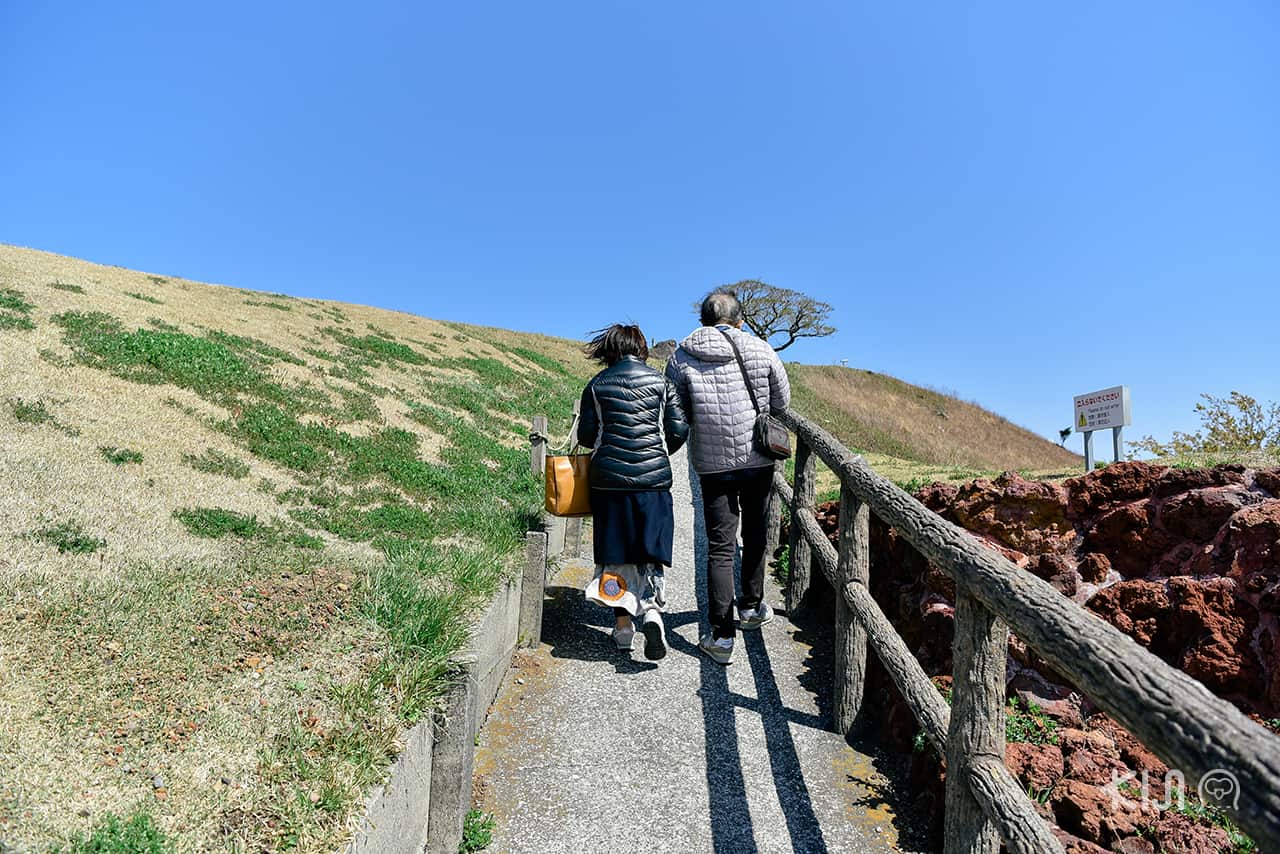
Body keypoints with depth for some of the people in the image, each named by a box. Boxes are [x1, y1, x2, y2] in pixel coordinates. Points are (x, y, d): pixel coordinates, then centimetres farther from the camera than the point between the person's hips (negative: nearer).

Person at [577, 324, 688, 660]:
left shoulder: (597, 385, 4)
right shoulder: (661, 382, 4)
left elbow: (586, 435, 4)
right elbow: (679, 430, 2)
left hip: (608, 478, 1)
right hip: (654, 478, 0)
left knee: (615, 551, 11)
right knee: (651, 548, 5)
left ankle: (622, 620, 14)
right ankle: (651, 610, -15)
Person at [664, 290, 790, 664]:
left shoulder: (681, 356, -4)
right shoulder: (760, 350, -4)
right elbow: (782, 401, 6)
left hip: (712, 464, -1)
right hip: (758, 459, 1)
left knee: (720, 547, 5)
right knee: (754, 535, 21)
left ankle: (722, 636, 5)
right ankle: (751, 606, 37)